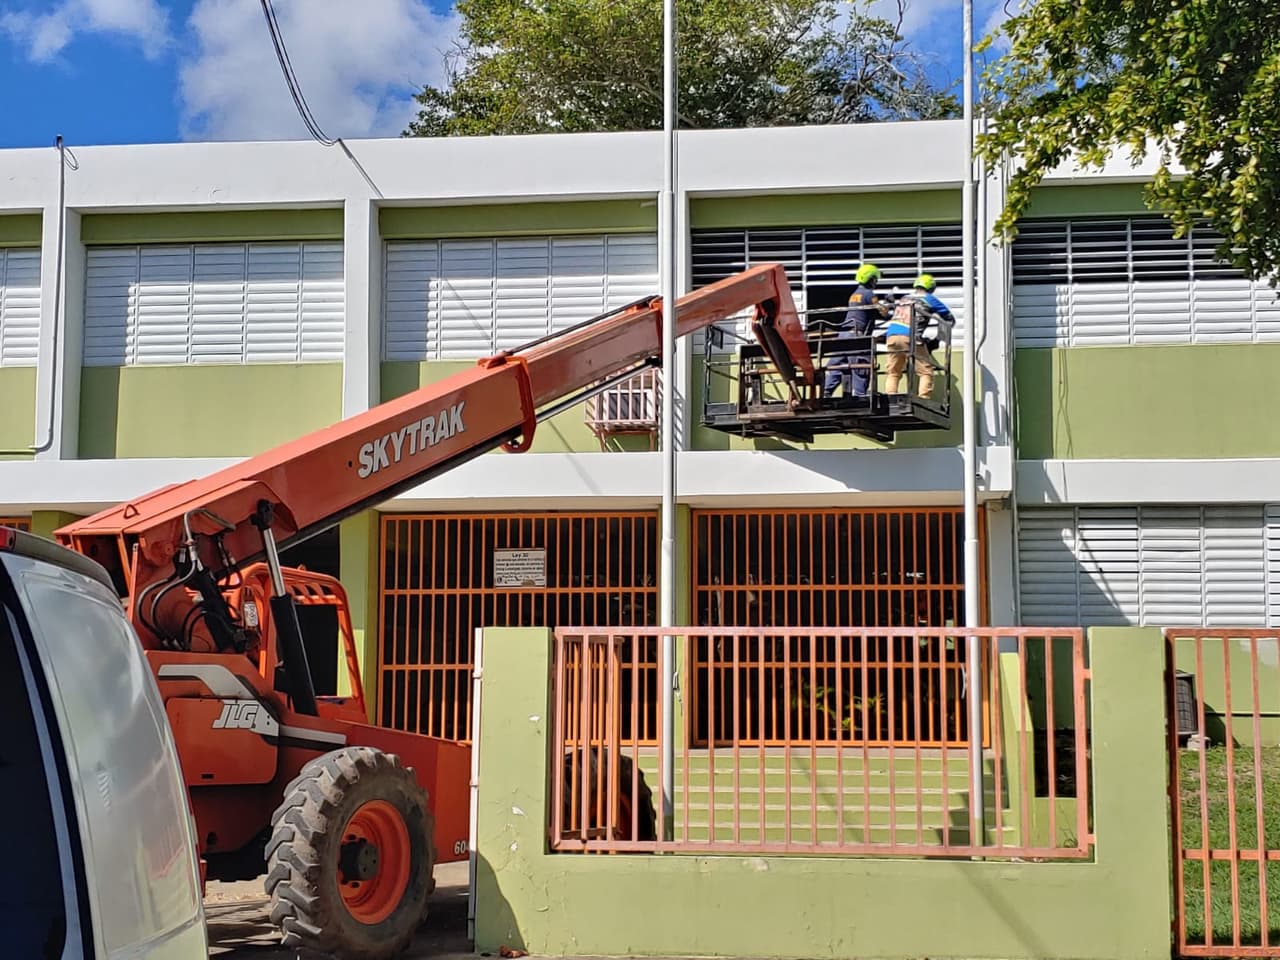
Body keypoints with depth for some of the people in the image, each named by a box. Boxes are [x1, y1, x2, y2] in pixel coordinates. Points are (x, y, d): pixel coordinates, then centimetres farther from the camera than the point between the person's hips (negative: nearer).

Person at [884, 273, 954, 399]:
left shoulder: (904, 299, 27)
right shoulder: (929, 299, 14)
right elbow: (949, 318, 21)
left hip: (891, 336, 5)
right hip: (910, 337, -5)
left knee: (893, 372, 12)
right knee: (926, 371, 3)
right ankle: (923, 400, -10)